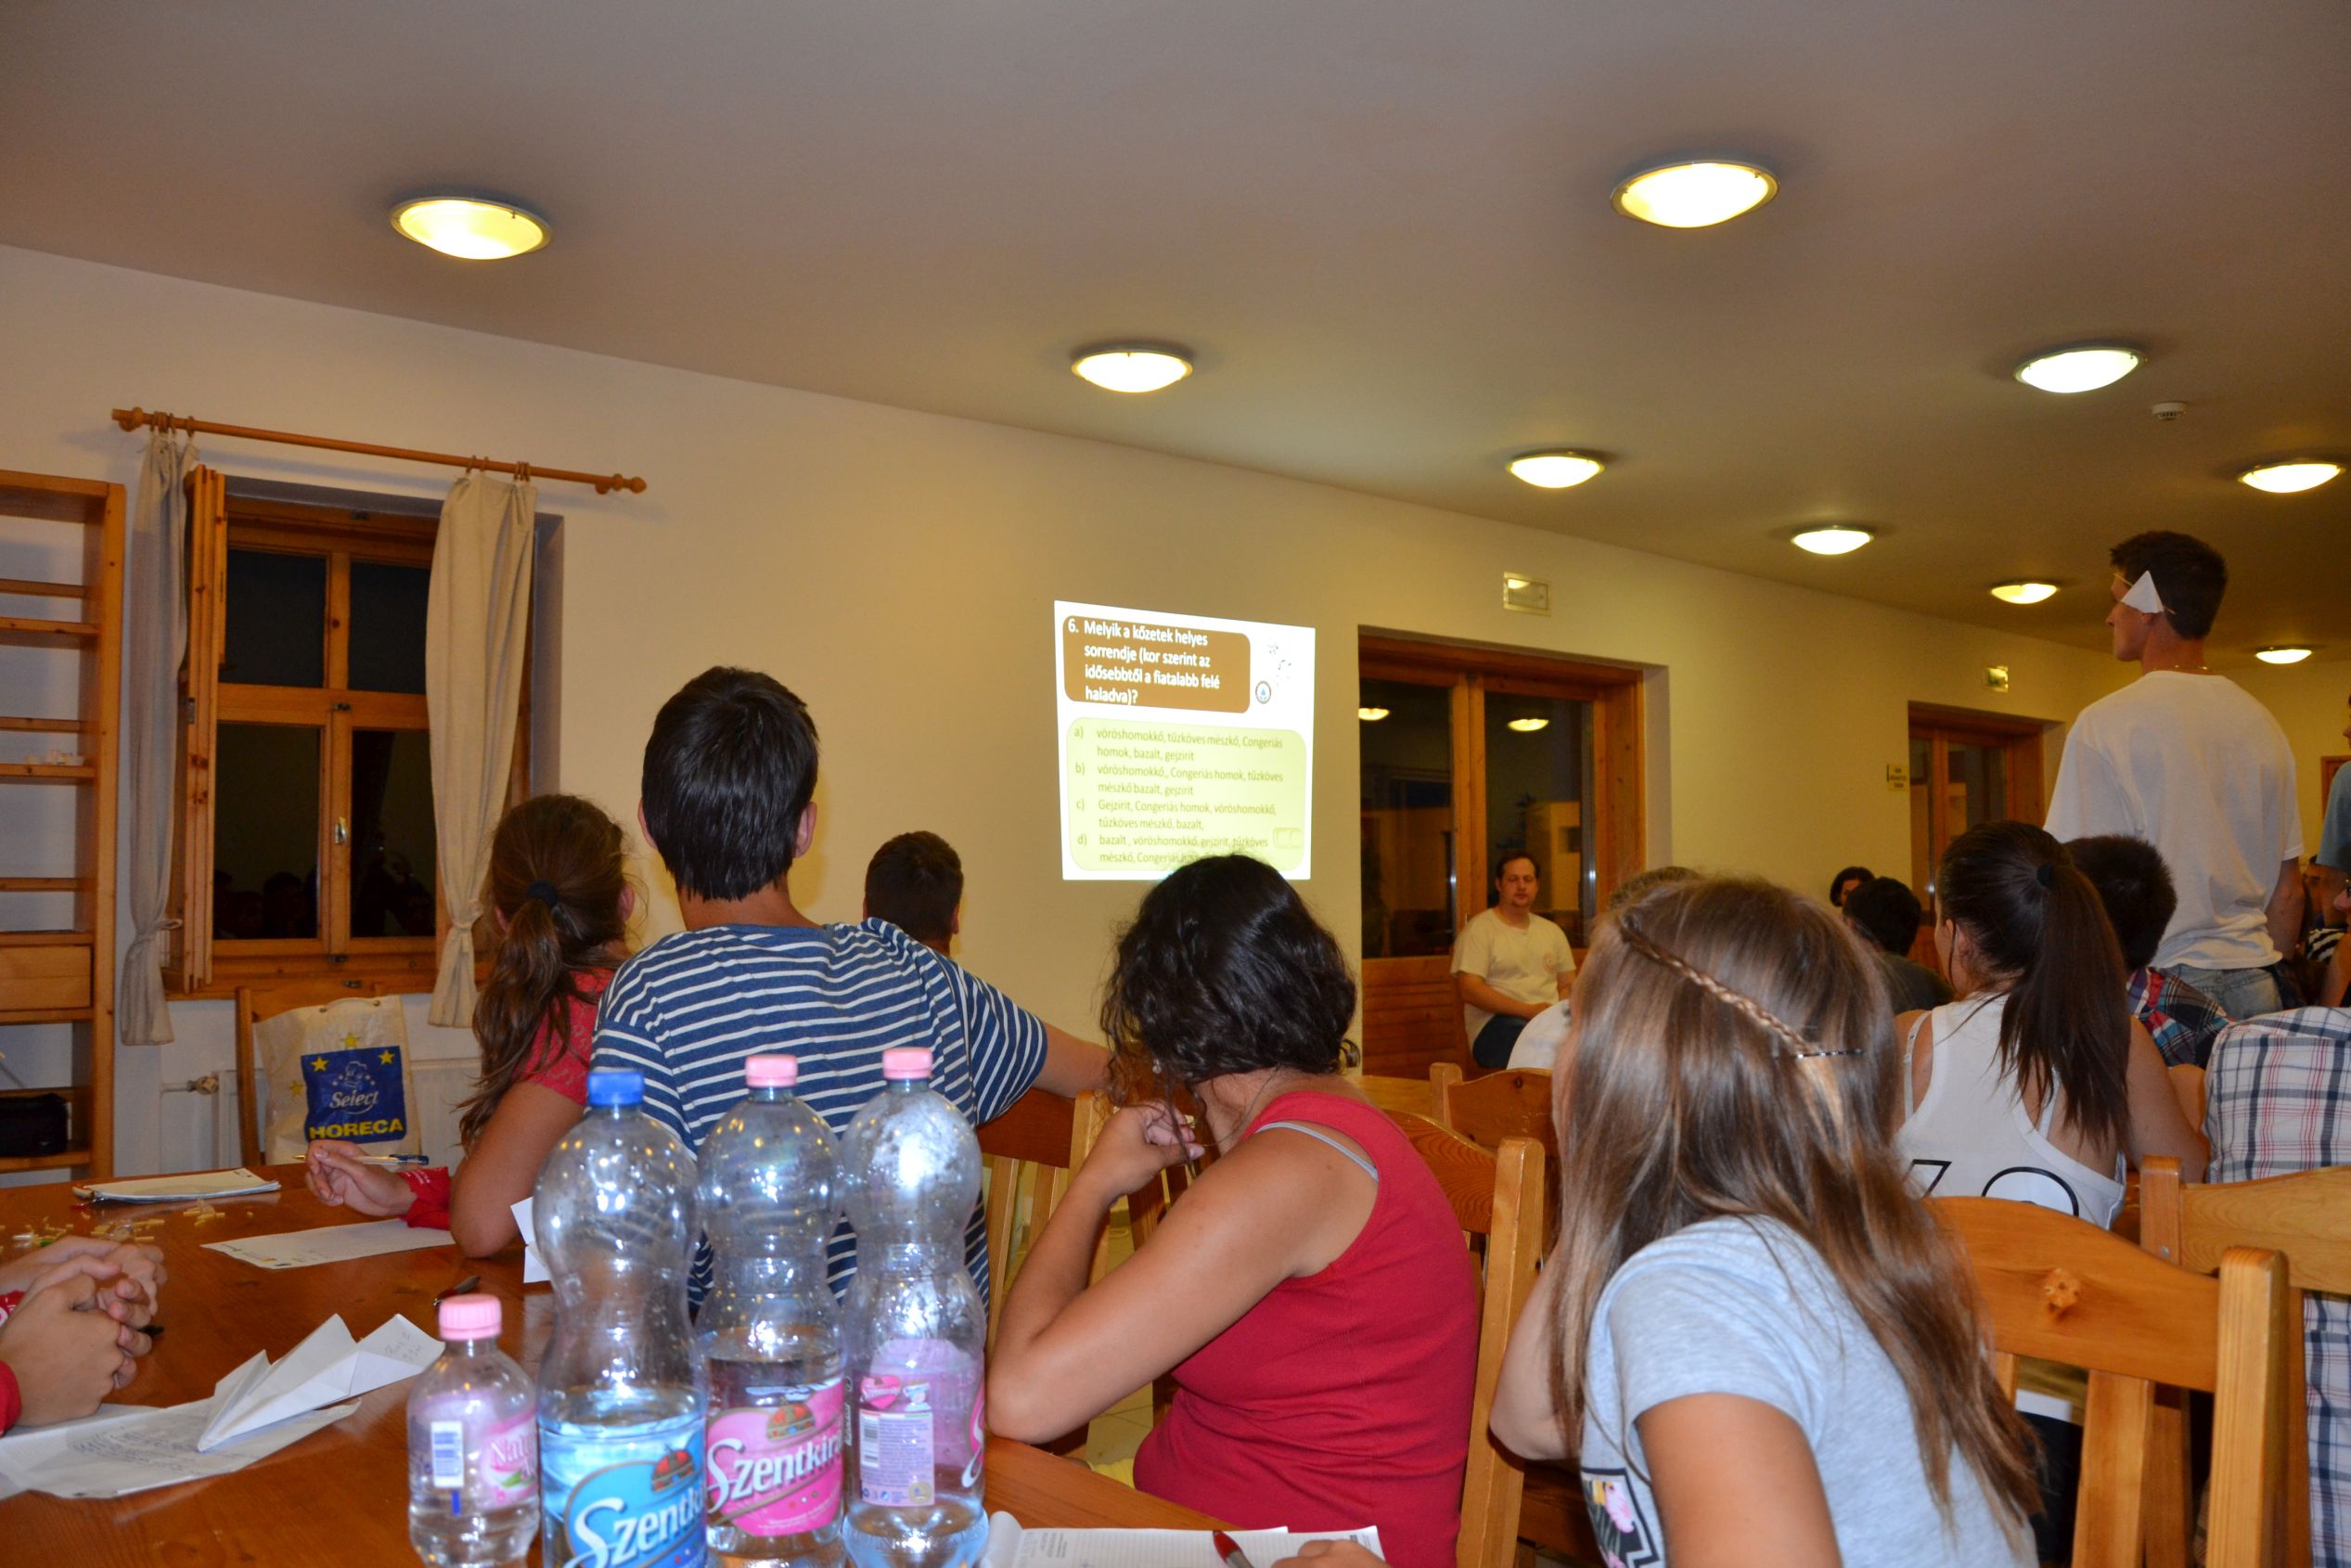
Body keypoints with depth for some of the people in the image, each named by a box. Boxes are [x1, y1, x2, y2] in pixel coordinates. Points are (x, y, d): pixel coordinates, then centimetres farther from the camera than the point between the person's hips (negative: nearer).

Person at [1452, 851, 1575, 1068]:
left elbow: (1568, 984, 22)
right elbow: (1469, 990, -9)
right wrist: (1528, 1010, -16)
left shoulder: (1552, 931, 23)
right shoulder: (1479, 929, 2)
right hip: (1497, 1024, -5)